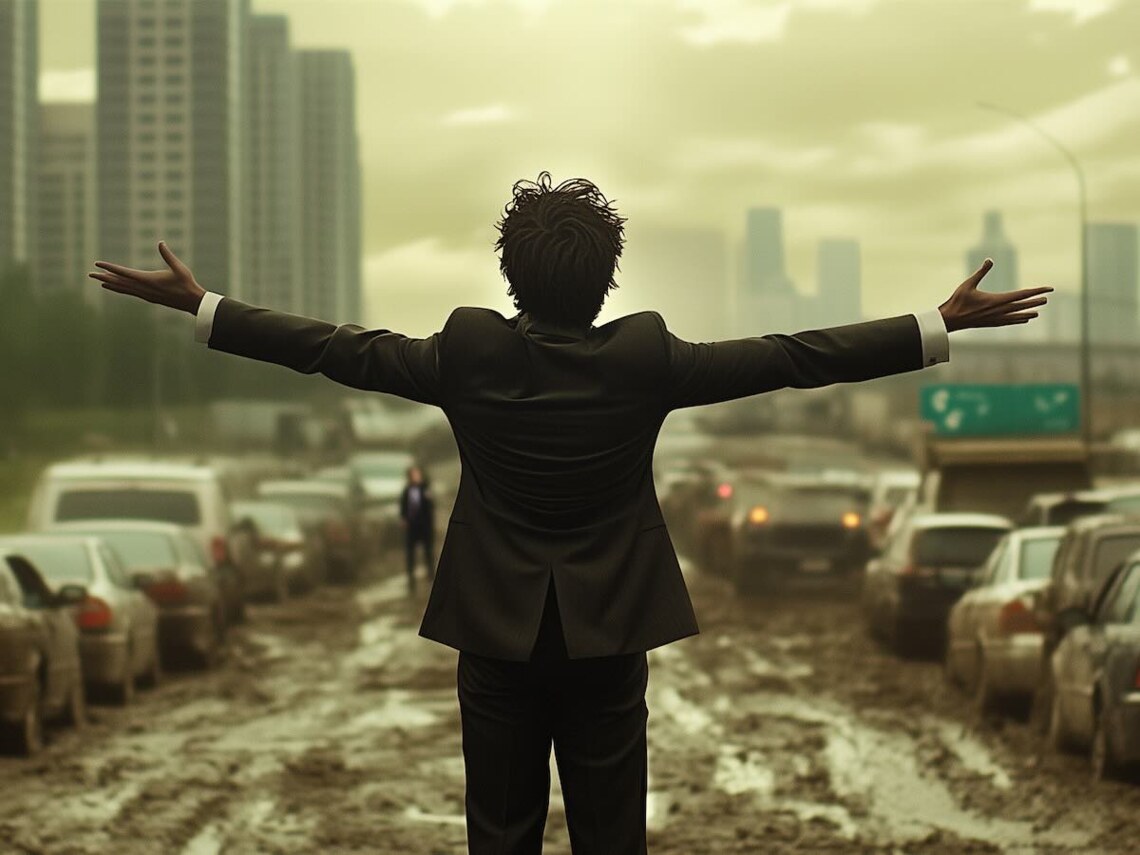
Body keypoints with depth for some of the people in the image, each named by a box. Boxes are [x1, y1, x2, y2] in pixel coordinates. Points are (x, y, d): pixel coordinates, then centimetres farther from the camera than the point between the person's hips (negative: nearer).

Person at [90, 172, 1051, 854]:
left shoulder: (468, 354, -11)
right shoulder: (645, 358, -13)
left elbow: (335, 347, -4)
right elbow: (793, 356, -11)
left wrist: (197, 303, 6)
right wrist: (946, 324, -7)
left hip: (496, 636, 1)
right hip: (609, 636, -1)